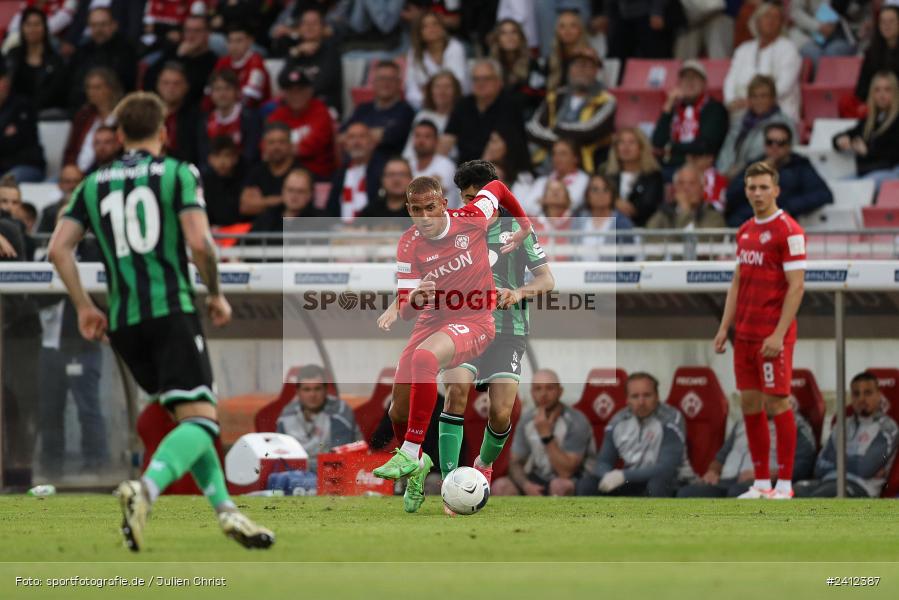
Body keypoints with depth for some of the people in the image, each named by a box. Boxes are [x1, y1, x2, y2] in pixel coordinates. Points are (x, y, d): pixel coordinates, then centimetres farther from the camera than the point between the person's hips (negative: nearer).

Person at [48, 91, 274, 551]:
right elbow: (199, 242, -11)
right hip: (172, 310, -5)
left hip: (122, 322, 5)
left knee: (188, 416, 19)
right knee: (201, 421, -11)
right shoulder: (179, 174, 2)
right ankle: (145, 489, -37)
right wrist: (216, 294, 4)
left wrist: (83, 306, 13)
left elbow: (58, 248, 5)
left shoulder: (94, 184, 14)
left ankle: (225, 509, 13)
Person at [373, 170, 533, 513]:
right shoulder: (409, 245, -6)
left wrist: (525, 227, 17)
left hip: (474, 321, -4)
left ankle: (410, 454, -34)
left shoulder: (470, 220, -11)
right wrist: (410, 303, -33)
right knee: (399, 413, -1)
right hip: (430, 323, 4)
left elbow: (497, 187, 11)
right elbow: (406, 306, -9)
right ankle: (417, 464, 32)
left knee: (424, 357, -37)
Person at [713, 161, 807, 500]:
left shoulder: (788, 231, -10)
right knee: (749, 404, 7)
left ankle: (784, 485, 1)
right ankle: (761, 483, 13)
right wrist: (725, 327, 12)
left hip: (772, 337, -8)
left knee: (777, 403, -4)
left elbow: (796, 286, -15)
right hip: (745, 333, 8)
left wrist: (779, 334, -20)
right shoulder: (745, 231, 14)